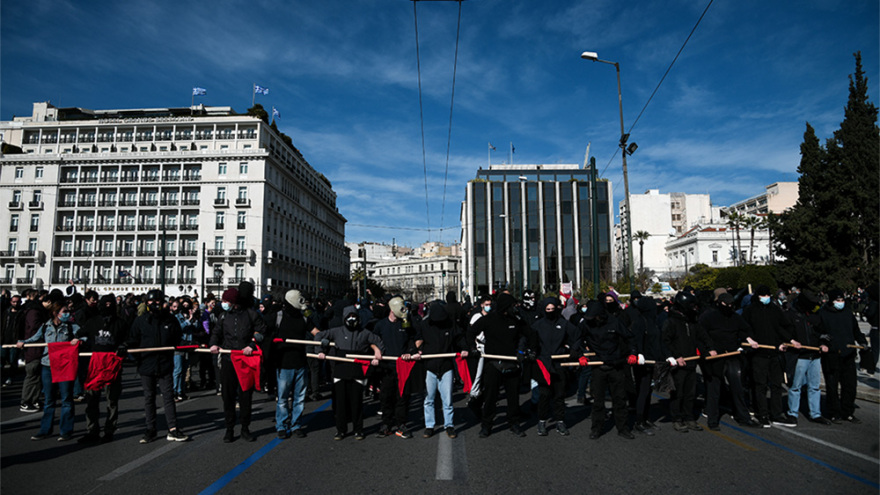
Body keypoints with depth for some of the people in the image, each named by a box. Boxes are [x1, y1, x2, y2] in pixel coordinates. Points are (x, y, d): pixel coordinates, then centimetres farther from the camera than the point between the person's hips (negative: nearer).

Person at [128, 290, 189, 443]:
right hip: (146, 366, 1)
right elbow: (133, 342, 6)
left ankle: (173, 430, 2)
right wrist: (138, 358, -2)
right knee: (149, 397, 10)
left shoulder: (170, 320, 3)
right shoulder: (140, 321, 3)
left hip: (165, 365, -1)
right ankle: (151, 430, 20)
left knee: (168, 396, -1)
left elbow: (177, 340, 13)